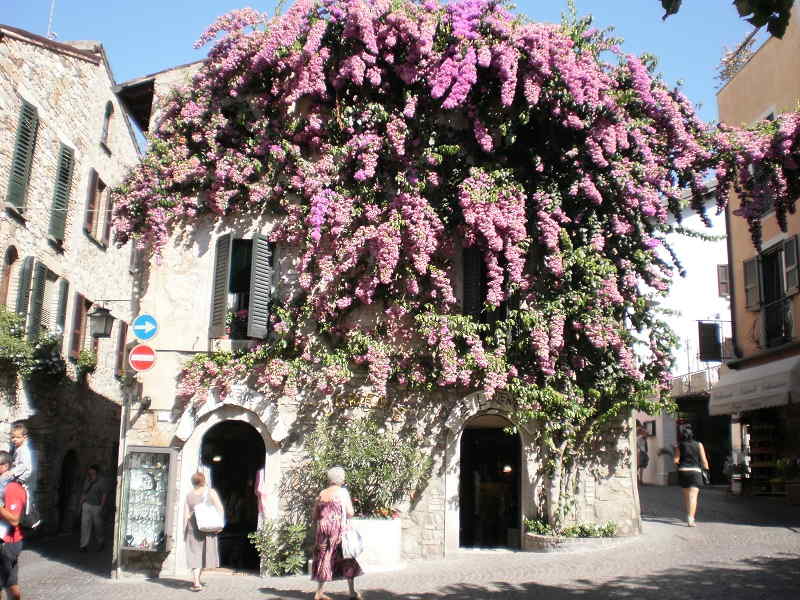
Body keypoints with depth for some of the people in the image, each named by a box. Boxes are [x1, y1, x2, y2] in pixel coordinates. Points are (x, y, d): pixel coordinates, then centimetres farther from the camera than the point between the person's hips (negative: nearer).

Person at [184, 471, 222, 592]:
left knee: (195, 554, 4)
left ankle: (196, 582, -6)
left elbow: (187, 514, 0)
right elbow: (220, 509, -9)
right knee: (204, 553, 15)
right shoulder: (211, 492, -4)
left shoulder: (189, 495, 1)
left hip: (193, 527, 1)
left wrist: (185, 531, 8)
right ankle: (196, 580, 22)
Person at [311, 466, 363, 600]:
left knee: (324, 559, 12)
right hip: (338, 529, -4)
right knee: (347, 559, 5)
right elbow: (350, 513, -7)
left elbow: (314, 517, 11)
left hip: (323, 529, 4)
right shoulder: (342, 492, -3)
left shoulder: (321, 494, 9)